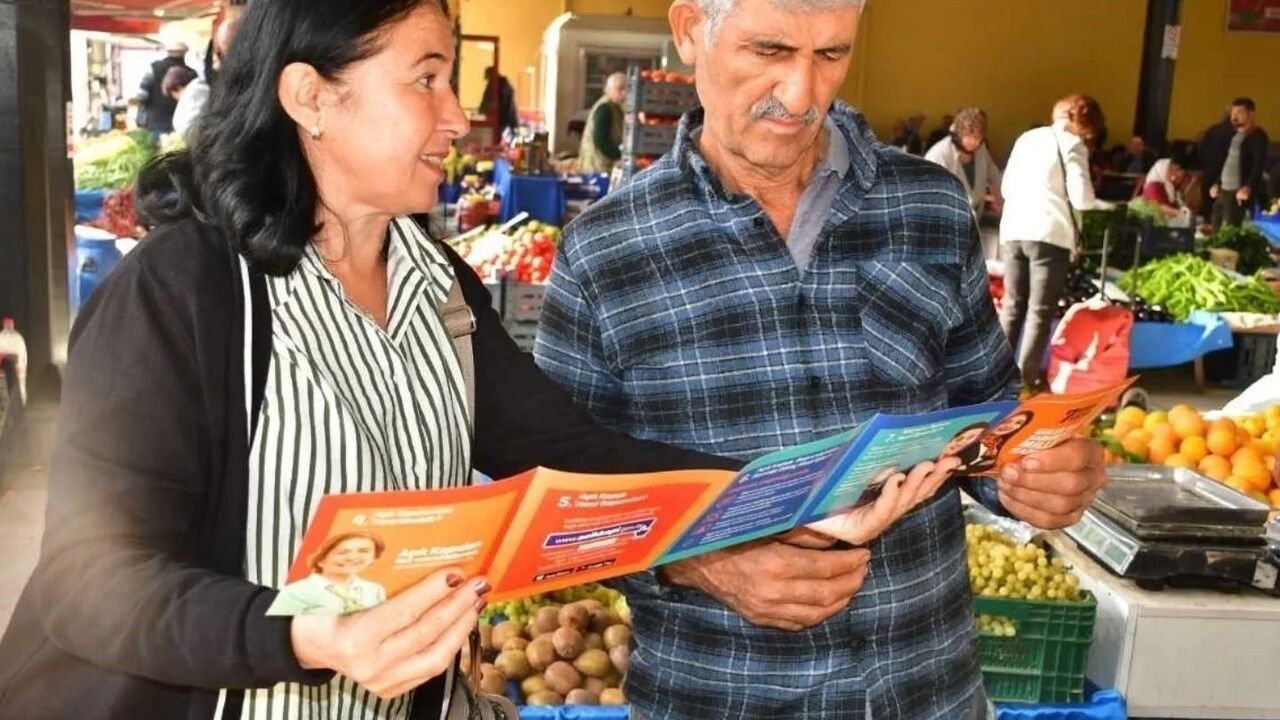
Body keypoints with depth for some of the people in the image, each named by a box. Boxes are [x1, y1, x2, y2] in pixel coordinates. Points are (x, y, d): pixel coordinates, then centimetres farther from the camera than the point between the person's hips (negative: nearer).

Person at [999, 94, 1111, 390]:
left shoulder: (1026, 138, 16)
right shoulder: (1073, 146, -3)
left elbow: (1006, 187, 18)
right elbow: (1081, 198, -9)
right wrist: (1109, 208, 8)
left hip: (1013, 230, 6)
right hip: (1049, 234, -6)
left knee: (1012, 305, 13)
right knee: (1040, 310, 0)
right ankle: (1026, 378, -2)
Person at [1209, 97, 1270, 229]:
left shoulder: (1258, 137, -9)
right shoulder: (1235, 136, 19)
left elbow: (1259, 165, -19)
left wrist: (1248, 187, -30)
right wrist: (1216, 183, 17)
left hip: (1240, 193, -9)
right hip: (1223, 191, 9)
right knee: (1216, 230, 10)